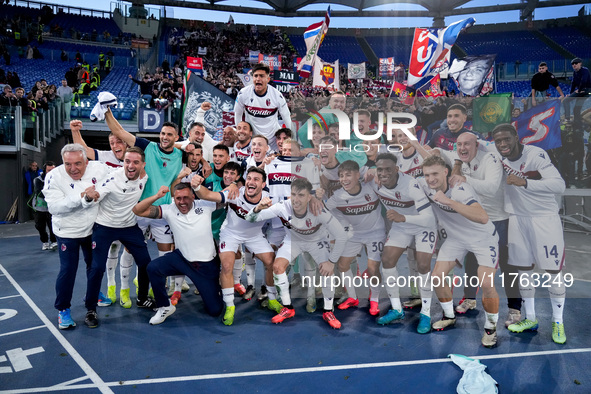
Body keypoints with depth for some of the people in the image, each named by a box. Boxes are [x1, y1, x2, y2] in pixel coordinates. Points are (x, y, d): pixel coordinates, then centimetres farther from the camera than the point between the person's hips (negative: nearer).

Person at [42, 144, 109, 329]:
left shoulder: (99, 168, -14)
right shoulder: (55, 176, -19)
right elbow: (54, 207, -26)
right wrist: (81, 196, -37)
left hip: (93, 228, 3)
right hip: (68, 231, -3)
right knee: (68, 270, -3)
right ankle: (63, 309, 18)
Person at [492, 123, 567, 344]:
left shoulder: (536, 155, -22)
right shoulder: (497, 157, -4)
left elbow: (559, 185, -30)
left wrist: (525, 182, -41)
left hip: (545, 218, -5)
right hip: (518, 218, 5)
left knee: (553, 271, 2)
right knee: (523, 269, 11)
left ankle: (558, 322, 20)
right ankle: (530, 319, 25)